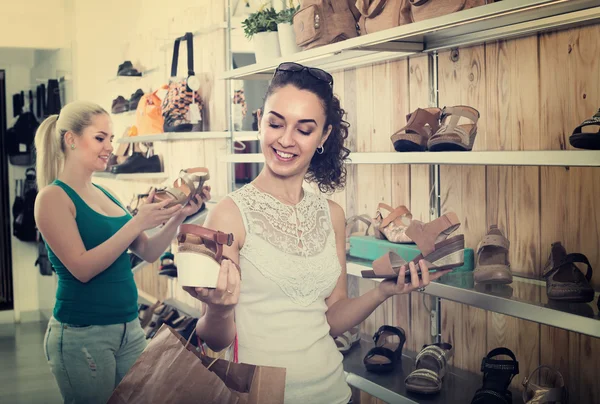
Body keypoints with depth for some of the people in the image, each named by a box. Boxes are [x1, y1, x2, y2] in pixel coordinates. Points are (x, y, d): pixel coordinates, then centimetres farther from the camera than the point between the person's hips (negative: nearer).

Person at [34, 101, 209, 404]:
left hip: (129, 329, 7)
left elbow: (149, 252, 12)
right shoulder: (54, 197, -10)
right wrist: (137, 222, -22)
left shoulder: (105, 195, 11)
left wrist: (177, 217, -4)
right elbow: (82, 268, -19)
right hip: (82, 334, -7)